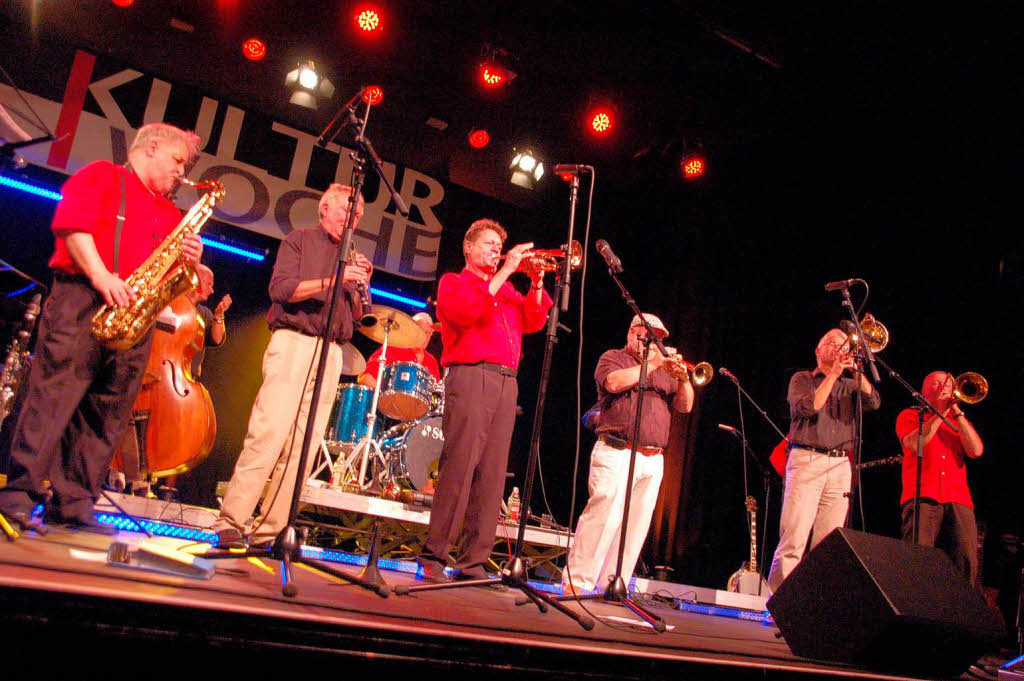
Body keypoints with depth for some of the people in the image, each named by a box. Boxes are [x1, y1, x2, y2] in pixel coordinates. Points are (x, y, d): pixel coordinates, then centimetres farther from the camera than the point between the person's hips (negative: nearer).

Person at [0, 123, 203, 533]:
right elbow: (72, 222, -6)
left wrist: (188, 262, 0)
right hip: (81, 299, -6)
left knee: (108, 414, 2)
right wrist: (101, 276, -19)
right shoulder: (101, 175, 10)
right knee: (53, 396, -11)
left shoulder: (171, 215, 26)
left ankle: (74, 504, 6)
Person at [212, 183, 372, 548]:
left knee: (302, 447, -1)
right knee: (267, 433, -14)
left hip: (331, 352, 5)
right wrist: (333, 281, -15)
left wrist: (361, 286, -1)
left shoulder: (352, 257, 23)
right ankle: (229, 524, -10)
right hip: (293, 342, -5)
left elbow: (356, 315, 18)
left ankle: (270, 530, 1)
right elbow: (280, 288, -6)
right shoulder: (299, 240, 10)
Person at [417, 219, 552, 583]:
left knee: (493, 474, 0)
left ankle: (473, 562, 3)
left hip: (507, 383, 6)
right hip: (470, 377, -6)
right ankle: (433, 558, -8)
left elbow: (533, 321, 17)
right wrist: (505, 271, -7)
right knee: (458, 468, -13)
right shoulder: (453, 282, 11)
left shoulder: (507, 290, 28)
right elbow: (466, 311, -10)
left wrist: (537, 283, 6)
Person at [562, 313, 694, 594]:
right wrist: (651, 364, -8)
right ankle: (576, 582, -13)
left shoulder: (664, 372, 25)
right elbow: (613, 382, -13)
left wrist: (683, 378, -2)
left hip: (653, 461, 6)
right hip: (617, 453, -6)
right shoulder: (613, 357, 9)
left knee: (635, 525, 1)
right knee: (604, 516, -16)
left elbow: (685, 406, 16)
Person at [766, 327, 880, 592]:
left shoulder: (849, 386, 21)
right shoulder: (802, 378, 11)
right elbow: (808, 407, -8)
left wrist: (855, 370, -5)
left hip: (840, 466, 4)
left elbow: (873, 402, 3)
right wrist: (833, 374, -5)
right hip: (807, 461, -4)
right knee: (793, 539, -12)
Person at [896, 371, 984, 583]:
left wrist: (956, 412, 4)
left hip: (959, 502, 4)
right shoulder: (910, 415, 17)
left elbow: (976, 451, 7)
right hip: (923, 497, -3)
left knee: (966, 565, -9)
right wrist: (940, 412, 1)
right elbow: (914, 444, -5)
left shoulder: (959, 421, 27)